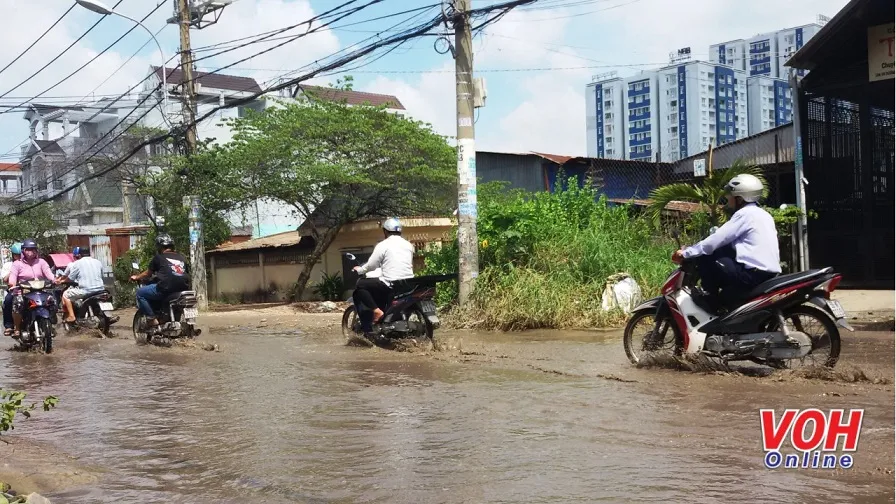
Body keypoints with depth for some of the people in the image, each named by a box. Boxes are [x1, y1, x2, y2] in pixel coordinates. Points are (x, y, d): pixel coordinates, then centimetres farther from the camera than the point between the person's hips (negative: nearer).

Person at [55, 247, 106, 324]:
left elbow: (70, 279, 6)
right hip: (100, 289, 5)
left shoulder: (77, 263, 1)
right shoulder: (98, 262, 13)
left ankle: (71, 316, 0)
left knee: (65, 295, 13)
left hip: (85, 290, -5)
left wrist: (61, 281, 26)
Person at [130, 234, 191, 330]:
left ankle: (152, 320, 0)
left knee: (140, 293, 13)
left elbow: (148, 273, 22)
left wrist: (136, 277, 41)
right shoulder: (182, 258, 20)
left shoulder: (159, 257, 10)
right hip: (183, 289, 6)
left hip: (166, 289, -6)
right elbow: (187, 274, 27)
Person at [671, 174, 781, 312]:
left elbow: (715, 241, -11)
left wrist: (685, 253, -3)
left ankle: (712, 302, 2)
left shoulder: (745, 214, -7)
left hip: (753, 274, -9)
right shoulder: (764, 215, 20)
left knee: (703, 257, -4)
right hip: (770, 274, 9)